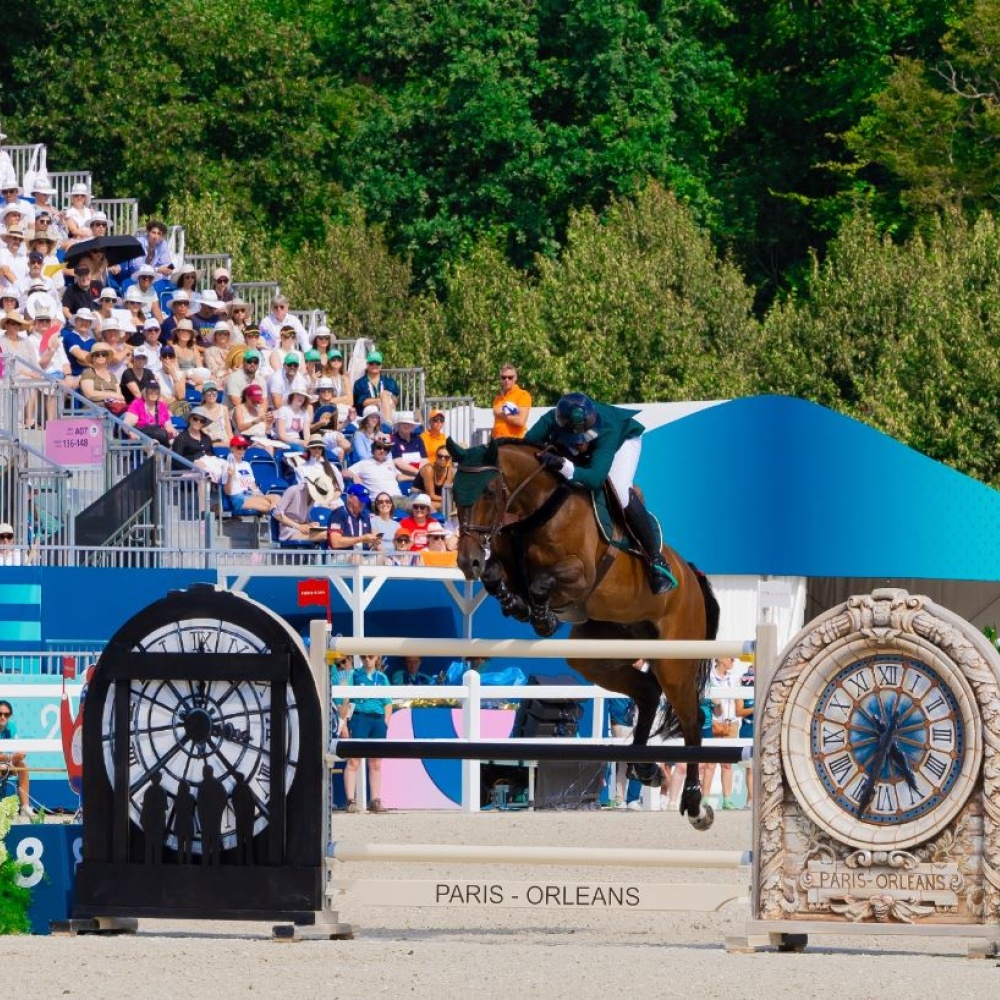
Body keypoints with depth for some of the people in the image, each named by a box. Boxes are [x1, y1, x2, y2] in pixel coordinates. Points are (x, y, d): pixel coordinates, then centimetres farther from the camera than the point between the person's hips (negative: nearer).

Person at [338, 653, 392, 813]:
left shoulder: (382, 678, 14)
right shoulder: (355, 675, 5)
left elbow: (388, 704, 14)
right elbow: (345, 700, 0)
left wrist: (386, 724, 2)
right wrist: (343, 723, -8)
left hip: (378, 720, 4)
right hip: (359, 718, -4)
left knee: (376, 763, 7)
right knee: (354, 761, -9)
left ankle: (375, 800, 12)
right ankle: (351, 801, -11)